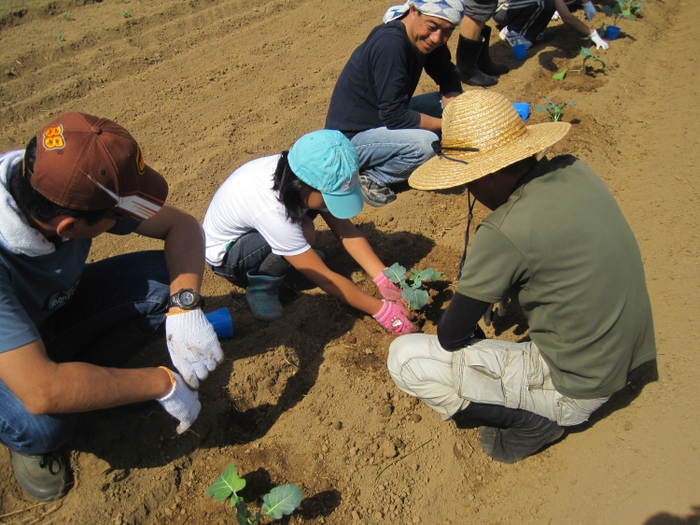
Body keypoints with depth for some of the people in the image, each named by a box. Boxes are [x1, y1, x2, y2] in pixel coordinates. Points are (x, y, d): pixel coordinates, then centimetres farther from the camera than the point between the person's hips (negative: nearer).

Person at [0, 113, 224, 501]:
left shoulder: (71, 187, -25)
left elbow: (182, 226, -17)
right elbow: (41, 392, -45)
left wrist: (184, 306, -34)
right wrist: (162, 383, -34)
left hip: (55, 306, 5)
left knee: (166, 278, -17)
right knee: (42, 424, -36)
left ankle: (80, 377, 2)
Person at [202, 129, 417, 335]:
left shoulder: (297, 175, -22)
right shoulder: (271, 210, -40)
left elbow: (345, 229, -17)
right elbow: (324, 278, -33)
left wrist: (384, 279, -25)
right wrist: (381, 310, -28)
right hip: (224, 254, -7)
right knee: (304, 231, -31)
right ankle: (261, 288, -11)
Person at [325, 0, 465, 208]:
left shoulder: (424, 39, -3)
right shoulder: (390, 44, -28)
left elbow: (448, 76, 8)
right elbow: (394, 116, -28)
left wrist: (452, 102, -13)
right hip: (350, 137, -9)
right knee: (426, 144, -32)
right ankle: (369, 177, -5)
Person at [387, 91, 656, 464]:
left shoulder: (504, 232, -27)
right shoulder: (576, 171, -5)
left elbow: (451, 336, -16)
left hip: (571, 391, -8)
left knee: (404, 357, -9)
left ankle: (533, 420, 0)